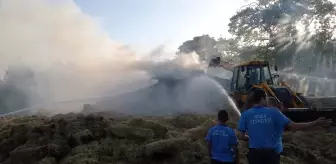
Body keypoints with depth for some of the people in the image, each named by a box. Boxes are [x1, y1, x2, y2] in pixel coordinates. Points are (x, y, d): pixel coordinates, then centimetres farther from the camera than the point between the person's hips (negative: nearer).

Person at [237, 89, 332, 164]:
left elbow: (240, 136, -6)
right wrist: (316, 123, -2)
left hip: (254, 153, 1)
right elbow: (294, 126, -10)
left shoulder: (245, 115, -6)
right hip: (271, 153, -1)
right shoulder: (273, 113, -8)